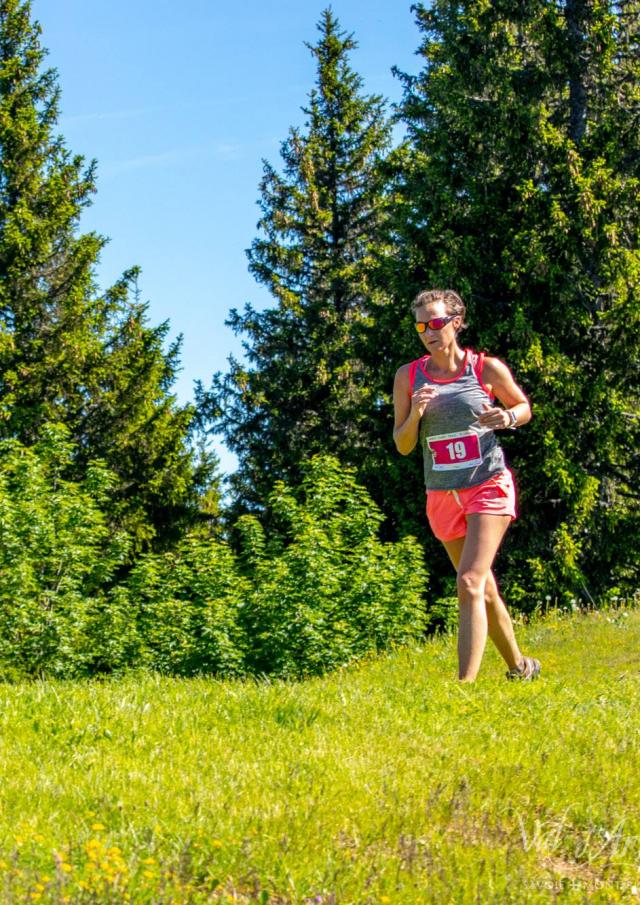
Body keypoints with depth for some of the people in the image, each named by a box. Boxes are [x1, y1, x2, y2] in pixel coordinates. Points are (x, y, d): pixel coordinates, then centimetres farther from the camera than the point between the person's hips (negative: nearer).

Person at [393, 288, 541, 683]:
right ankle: (520, 665, 35)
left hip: (489, 485, -4)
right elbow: (402, 446, 5)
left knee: (470, 583, -18)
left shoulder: (486, 368, -5)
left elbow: (524, 406, 11)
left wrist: (508, 417, -12)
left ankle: (466, 684, -22)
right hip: (443, 496, 4)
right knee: (483, 590, 15)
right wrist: (415, 414, -15)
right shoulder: (409, 376, 1)